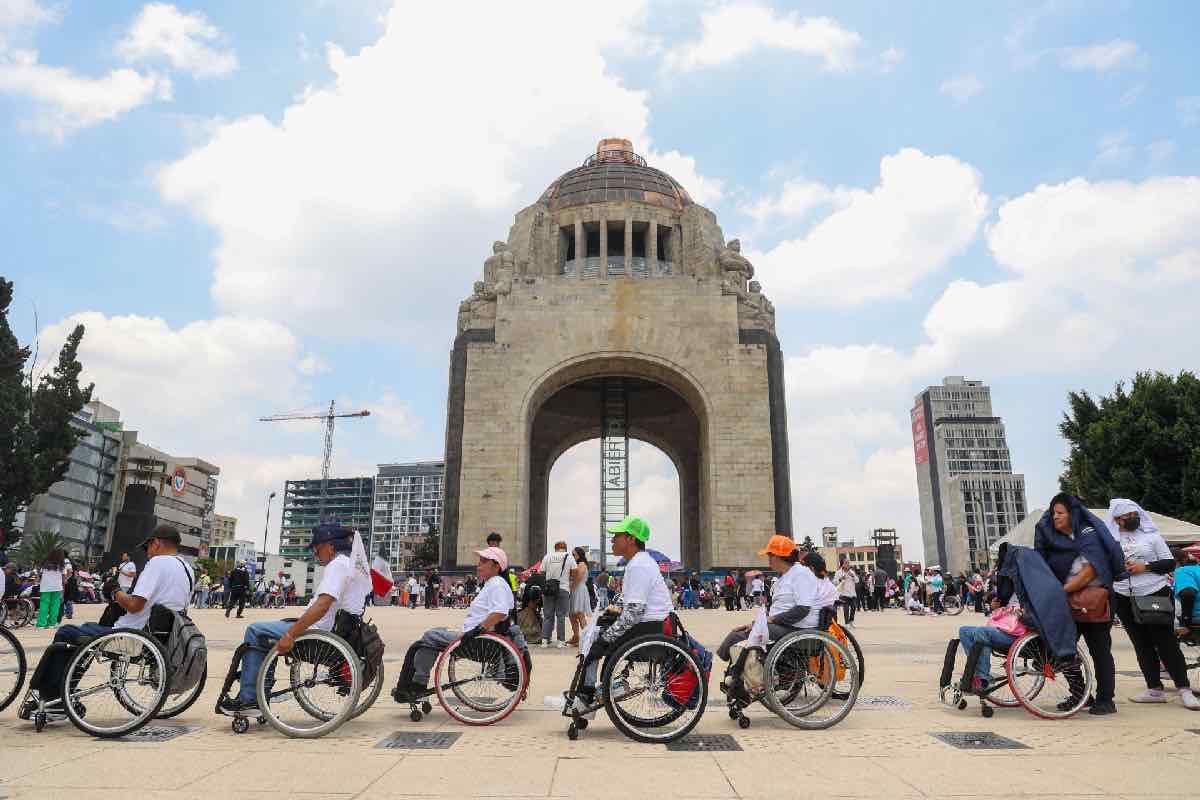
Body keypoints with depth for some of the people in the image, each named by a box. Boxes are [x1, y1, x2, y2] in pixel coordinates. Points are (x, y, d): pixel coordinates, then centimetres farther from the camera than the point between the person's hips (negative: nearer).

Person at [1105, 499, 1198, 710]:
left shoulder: (1151, 535, 3)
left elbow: (1170, 563, 1)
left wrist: (1145, 566, -12)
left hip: (1156, 595, -3)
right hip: (1125, 599, 3)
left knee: (1166, 643, -3)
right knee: (1142, 645, 7)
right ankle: (1155, 689, 14)